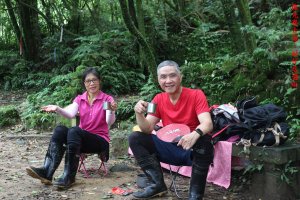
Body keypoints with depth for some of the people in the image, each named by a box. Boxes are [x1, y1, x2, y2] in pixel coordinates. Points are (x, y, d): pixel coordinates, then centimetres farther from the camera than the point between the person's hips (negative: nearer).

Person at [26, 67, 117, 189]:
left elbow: (110, 122, -16)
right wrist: (57, 109, -28)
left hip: (101, 141, -4)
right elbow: (70, 114, -9)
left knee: (74, 131, -33)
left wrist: (111, 111, -37)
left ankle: (69, 177, -37)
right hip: (82, 139, 4)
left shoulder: (107, 99, -2)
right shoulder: (79, 99, 10)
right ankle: (47, 171, -37)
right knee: (60, 129, -25)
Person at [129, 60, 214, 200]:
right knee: (135, 138, -9)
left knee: (204, 140, -37)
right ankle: (158, 184, -10)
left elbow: (207, 124, -24)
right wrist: (139, 114, -25)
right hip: (170, 149, 4)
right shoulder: (159, 99, 2)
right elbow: (147, 129, -4)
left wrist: (196, 134, -47)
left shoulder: (196, 95, -11)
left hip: (193, 150, -4)